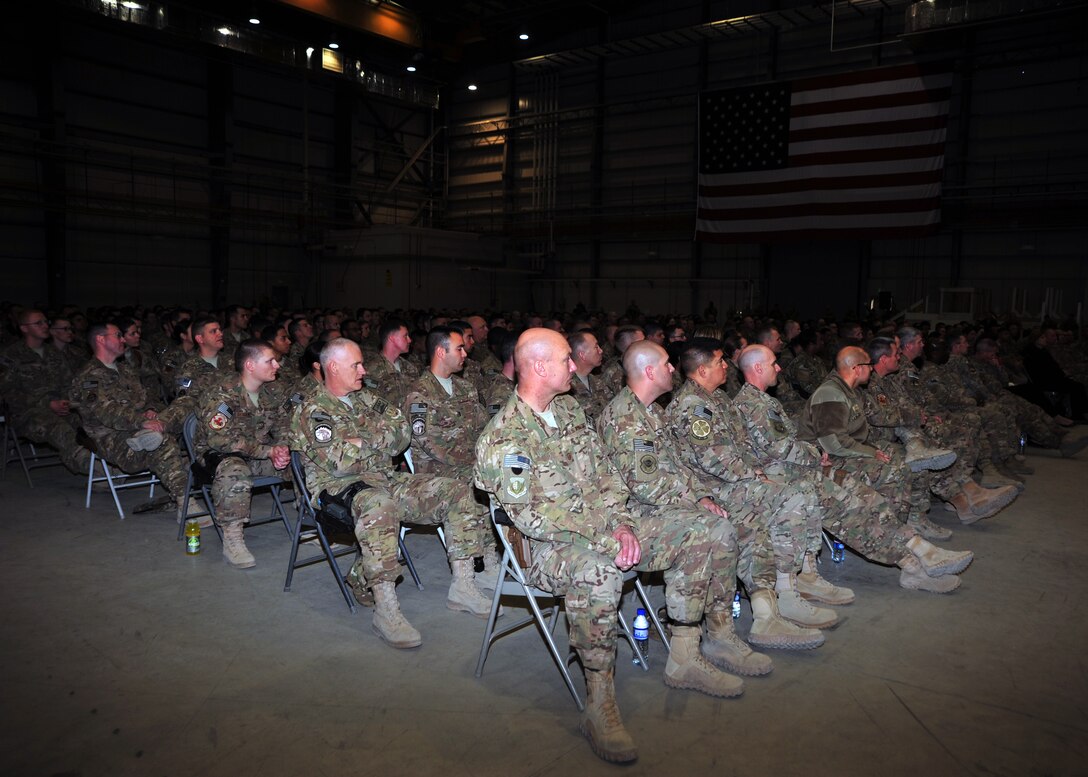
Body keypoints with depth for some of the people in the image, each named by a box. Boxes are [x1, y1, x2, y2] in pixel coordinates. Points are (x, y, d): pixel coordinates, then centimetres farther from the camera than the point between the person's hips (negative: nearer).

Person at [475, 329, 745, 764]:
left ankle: (684, 659, 9)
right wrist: (603, 537, -25)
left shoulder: (570, 410, 11)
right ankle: (600, 708, -29)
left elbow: (605, 475, 12)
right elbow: (530, 516, -20)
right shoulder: (501, 440, -14)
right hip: (550, 548, -8)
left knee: (706, 533, 1)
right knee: (598, 569, -43)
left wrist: (621, 524, -6)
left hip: (604, 531, 8)